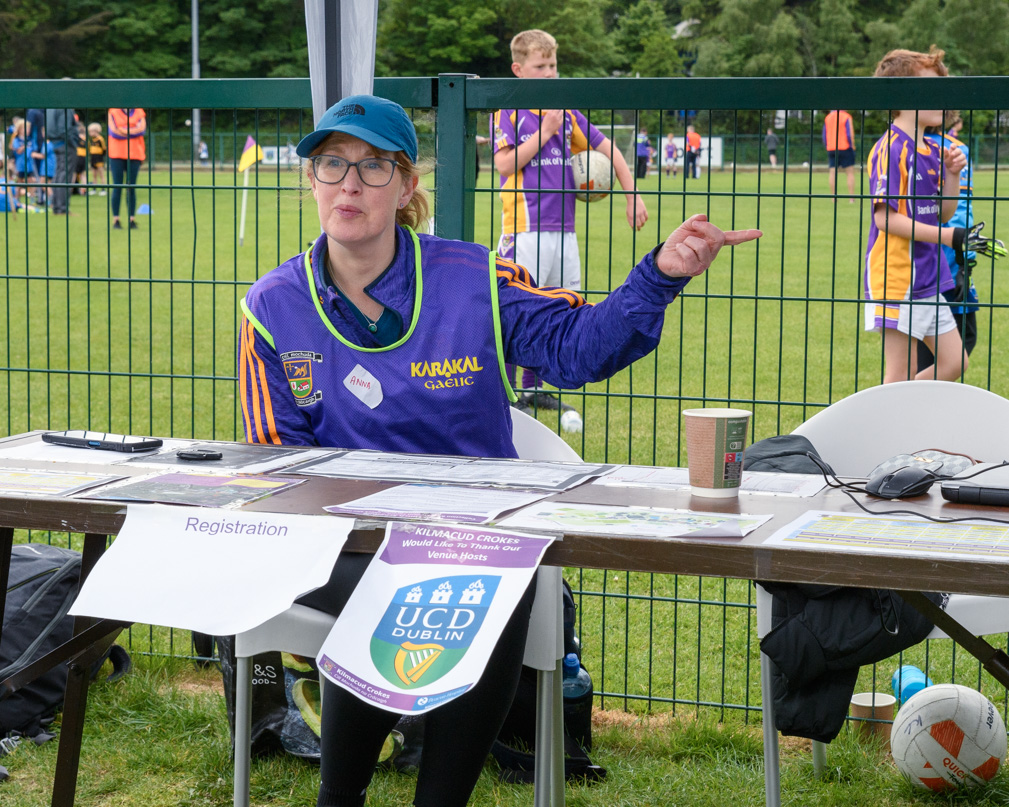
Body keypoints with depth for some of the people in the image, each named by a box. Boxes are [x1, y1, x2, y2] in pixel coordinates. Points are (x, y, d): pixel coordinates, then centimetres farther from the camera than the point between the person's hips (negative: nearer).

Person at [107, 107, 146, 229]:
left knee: (131, 187, 1)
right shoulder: (113, 112, 5)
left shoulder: (140, 113, 9)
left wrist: (123, 130, -9)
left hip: (134, 154, 1)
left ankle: (132, 219, 4)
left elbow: (142, 129, -7)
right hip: (116, 154, -1)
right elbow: (114, 131, -8)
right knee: (117, 187, -3)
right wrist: (134, 130, -5)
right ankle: (115, 219, 0)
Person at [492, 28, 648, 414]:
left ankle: (533, 388, 20)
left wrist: (632, 196, 11)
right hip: (525, 227, -6)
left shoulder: (564, 112, 13)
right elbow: (505, 164, -14)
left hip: (563, 228, 6)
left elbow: (607, 148, 18)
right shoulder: (507, 111, -2)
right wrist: (545, 132, -14)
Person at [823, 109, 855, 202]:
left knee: (832, 172, 4)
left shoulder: (827, 118, 9)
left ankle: (833, 196, -2)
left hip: (831, 149, 4)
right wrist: (852, 146, 0)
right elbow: (849, 134, -10)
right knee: (850, 172, -1)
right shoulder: (846, 117, -5)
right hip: (845, 148, -4)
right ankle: (851, 197, -8)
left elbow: (824, 135, 10)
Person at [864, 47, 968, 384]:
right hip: (897, 278, -9)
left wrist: (952, 174, 0)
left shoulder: (932, 150, 13)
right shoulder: (891, 148, -14)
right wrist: (946, 236, -21)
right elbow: (885, 217, -20)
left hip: (929, 279, 9)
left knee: (953, 362, 11)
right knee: (901, 374, -4)